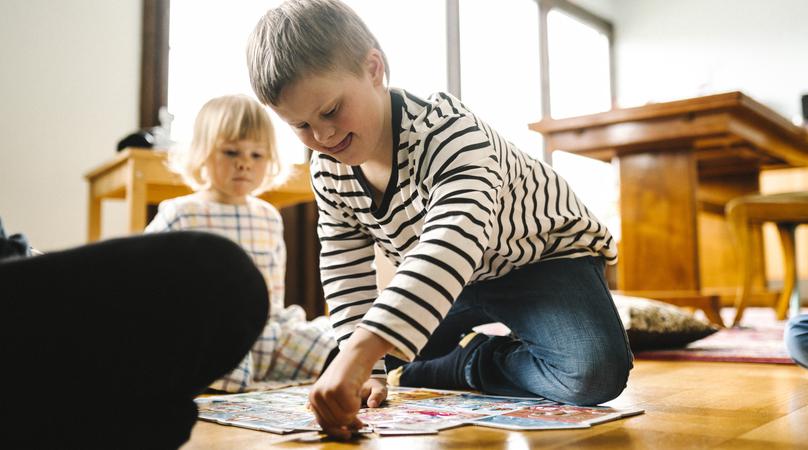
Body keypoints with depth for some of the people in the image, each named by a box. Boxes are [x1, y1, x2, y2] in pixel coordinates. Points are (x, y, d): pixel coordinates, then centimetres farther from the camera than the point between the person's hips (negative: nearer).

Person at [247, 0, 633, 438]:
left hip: (545, 253, -6)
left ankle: (475, 363, -6)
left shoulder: (445, 130, -37)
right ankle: (480, 353, 23)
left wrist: (360, 353, -65)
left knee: (596, 372, -30)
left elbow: (454, 242, -54)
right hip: (453, 277, 6)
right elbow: (345, 268, -4)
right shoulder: (328, 171, -14)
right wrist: (365, 368, -14)